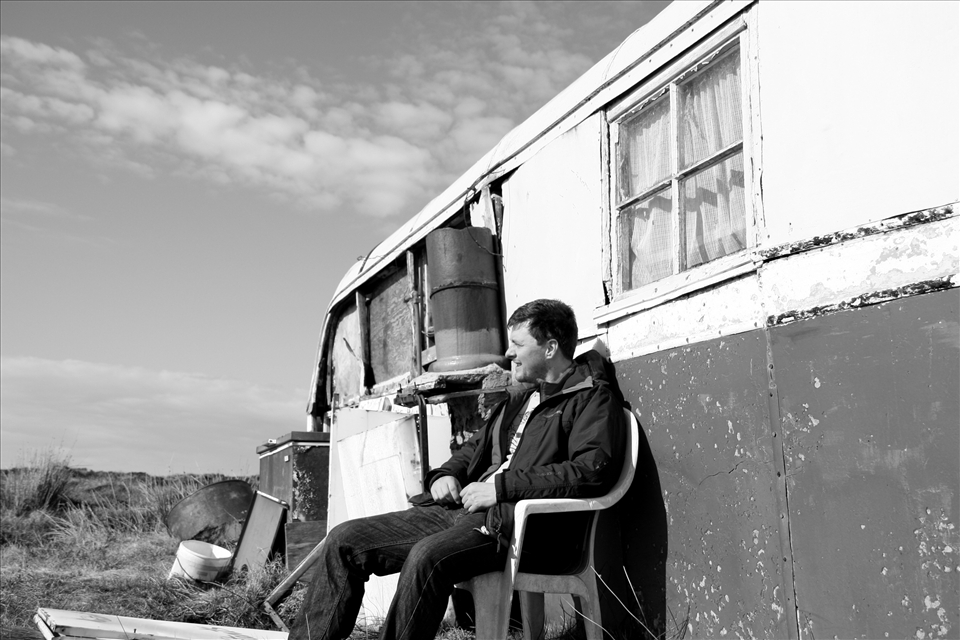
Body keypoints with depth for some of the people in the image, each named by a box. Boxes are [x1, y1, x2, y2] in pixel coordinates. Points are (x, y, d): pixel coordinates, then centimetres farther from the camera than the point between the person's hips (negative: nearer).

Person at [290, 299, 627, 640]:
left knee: (428, 556, -36)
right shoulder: (520, 396, 23)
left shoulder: (594, 398, -2)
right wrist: (445, 474, 10)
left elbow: (592, 472, -18)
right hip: (459, 509, 9)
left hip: (517, 522, -8)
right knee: (344, 540, -2)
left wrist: (501, 487, -17)